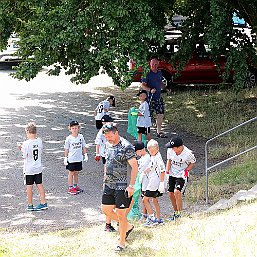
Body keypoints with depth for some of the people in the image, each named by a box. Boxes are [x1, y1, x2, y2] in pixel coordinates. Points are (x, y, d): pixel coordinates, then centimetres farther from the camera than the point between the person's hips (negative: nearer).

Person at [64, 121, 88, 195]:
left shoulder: (81, 137, 0)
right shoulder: (69, 138, -9)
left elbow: (83, 147, 9)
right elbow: (66, 149, -4)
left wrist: (85, 155, 7)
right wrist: (65, 158, -5)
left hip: (79, 158, 3)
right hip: (71, 159, -3)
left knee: (76, 173, 14)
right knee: (71, 173, 4)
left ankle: (75, 186, 26)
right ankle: (70, 188, 11)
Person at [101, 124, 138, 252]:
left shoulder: (126, 147, -16)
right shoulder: (110, 147, 10)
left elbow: (134, 167, -18)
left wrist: (131, 186, -21)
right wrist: (105, 180, 20)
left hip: (122, 186, -8)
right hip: (109, 185, 8)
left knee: (120, 213, -1)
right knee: (106, 209, 11)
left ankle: (122, 242, 14)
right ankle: (128, 226, 29)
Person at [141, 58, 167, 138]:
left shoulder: (159, 73, 13)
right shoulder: (147, 74, -8)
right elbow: (143, 85, -11)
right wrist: (150, 90, -25)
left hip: (159, 97, 7)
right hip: (150, 97, -7)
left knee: (160, 114, 6)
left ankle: (159, 132, 14)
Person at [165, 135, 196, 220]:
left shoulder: (188, 153, -24)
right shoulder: (170, 150, -12)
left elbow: (192, 162, -4)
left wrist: (187, 170, -18)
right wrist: (167, 172, -1)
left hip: (182, 176, -5)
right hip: (172, 174, 5)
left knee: (177, 192, -21)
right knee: (171, 194, 7)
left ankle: (179, 214, -8)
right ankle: (175, 212, 27)